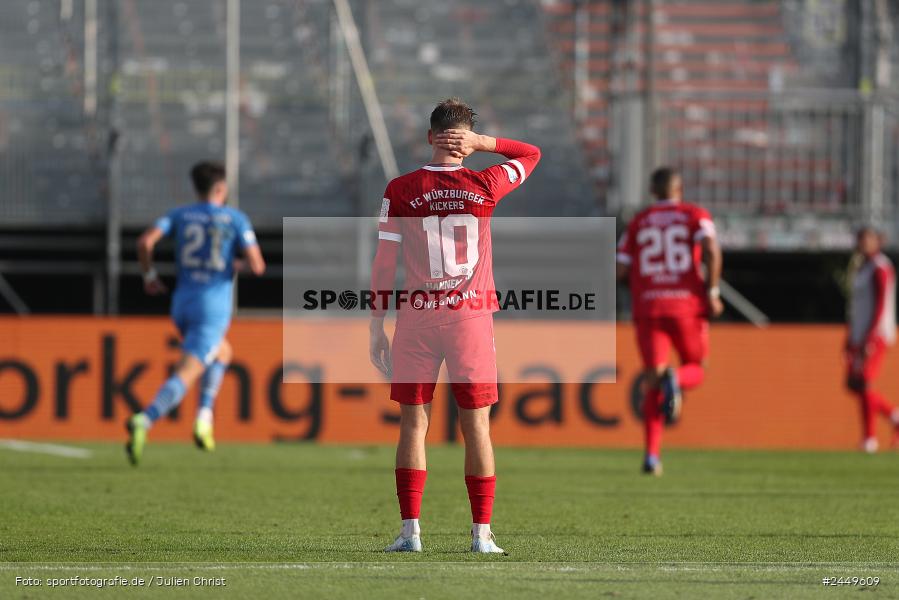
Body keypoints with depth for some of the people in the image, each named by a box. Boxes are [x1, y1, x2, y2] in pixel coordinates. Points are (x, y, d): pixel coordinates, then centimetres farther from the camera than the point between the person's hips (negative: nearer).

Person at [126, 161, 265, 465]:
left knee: (222, 352, 32)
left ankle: (205, 417, 15)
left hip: (182, 304, 5)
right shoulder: (236, 218, 0)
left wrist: (149, 275, 9)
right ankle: (143, 422, -39)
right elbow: (257, 266, -7)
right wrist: (249, 262, 18)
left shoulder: (180, 214, 9)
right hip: (214, 306, -5)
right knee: (184, 376, -14)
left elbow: (145, 240, -7)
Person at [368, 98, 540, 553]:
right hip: (472, 316, 0)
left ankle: (410, 529, -2)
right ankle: (482, 533, 5)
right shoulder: (485, 186, -2)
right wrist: (481, 143, 4)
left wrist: (376, 326, 5)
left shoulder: (400, 191, -3)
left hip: (417, 317, 0)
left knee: (413, 423, 4)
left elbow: (384, 263, -1)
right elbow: (531, 154, 17)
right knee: (476, 425, 5)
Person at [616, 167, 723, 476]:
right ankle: (675, 378, -22)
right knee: (695, 370, 16)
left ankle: (652, 454, -12)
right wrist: (712, 291, -8)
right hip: (687, 305, -1)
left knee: (653, 382, 3)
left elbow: (621, 270, 6)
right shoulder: (696, 216, 5)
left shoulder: (638, 223, 12)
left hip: (648, 307, 2)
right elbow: (711, 250, -14)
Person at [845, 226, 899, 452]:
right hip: (859, 335, 9)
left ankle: (870, 438, -6)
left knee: (864, 383, -12)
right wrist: (850, 338, 20)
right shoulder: (861, 267, 17)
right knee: (853, 384, 7)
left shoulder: (880, 268, -11)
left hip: (876, 333, -9)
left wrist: (870, 337, -23)